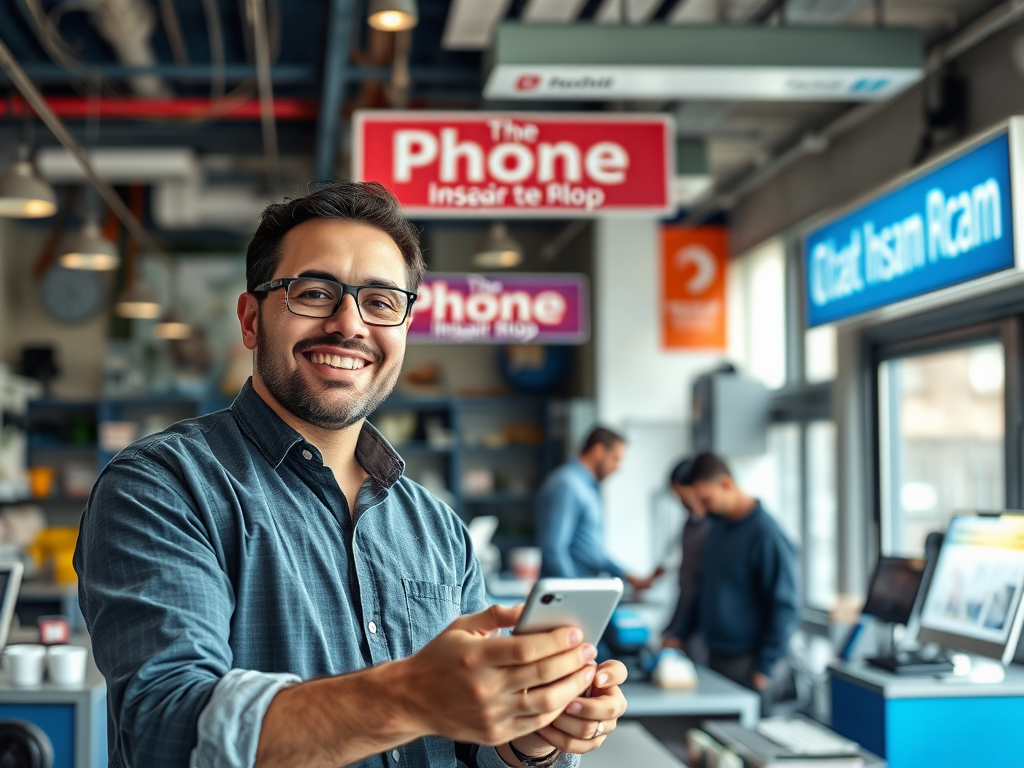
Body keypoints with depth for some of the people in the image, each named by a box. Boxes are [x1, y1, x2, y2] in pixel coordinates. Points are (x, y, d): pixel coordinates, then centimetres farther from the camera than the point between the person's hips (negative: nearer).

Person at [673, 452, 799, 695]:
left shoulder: (765, 534, -16)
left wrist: (764, 669, -15)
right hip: (714, 656, 8)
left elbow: (785, 607, -16)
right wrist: (680, 635, 15)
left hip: (745, 663, -8)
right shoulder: (718, 527, 11)